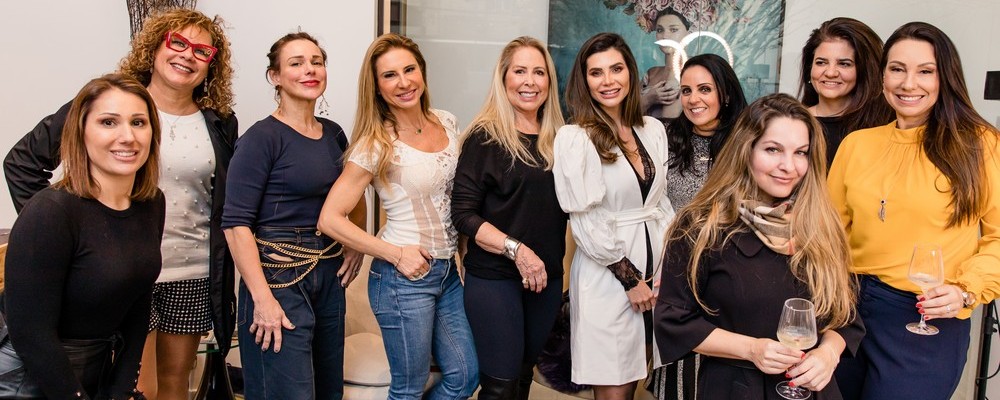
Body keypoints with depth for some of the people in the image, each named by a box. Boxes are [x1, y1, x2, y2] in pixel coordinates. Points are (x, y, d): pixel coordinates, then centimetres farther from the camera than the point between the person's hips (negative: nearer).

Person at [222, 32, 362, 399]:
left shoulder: (334, 134, 8)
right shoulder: (262, 137, -11)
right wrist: (262, 298, -20)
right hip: (279, 278, -7)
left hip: (330, 276, 7)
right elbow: (236, 223, -16)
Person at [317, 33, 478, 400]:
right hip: (404, 277, -6)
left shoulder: (447, 123, 3)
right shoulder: (376, 144, -15)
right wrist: (396, 254, -19)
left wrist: (464, 244, 8)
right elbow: (330, 219, -17)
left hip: (448, 270, 6)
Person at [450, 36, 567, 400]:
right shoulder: (485, 136, -9)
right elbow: (463, 213, -14)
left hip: (547, 276, 6)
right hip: (494, 278, -5)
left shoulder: (557, 139, 8)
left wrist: (552, 260, 4)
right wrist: (515, 249, -21)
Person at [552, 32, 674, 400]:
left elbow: (661, 201, 14)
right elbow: (586, 222, -14)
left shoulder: (653, 130, 7)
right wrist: (631, 279, -13)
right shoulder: (573, 138, -11)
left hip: (655, 265, 5)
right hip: (606, 275, -5)